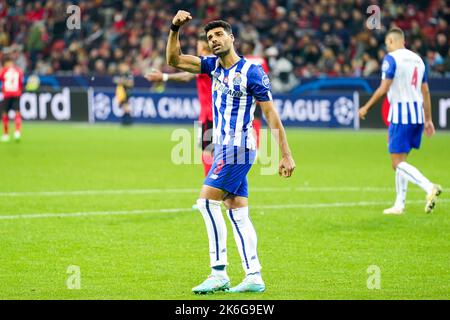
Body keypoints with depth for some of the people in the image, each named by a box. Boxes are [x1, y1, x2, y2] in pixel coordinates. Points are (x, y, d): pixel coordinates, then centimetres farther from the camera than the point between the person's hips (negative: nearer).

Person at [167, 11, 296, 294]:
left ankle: (219, 274, -15)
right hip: (224, 149, 8)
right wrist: (175, 29, -6)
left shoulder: (251, 72, -10)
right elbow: (175, 60, 10)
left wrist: (286, 155, -13)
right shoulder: (214, 66, 12)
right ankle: (254, 277, 5)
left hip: (238, 148, -8)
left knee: (207, 202, -15)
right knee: (238, 213, 5)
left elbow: (272, 116, -10)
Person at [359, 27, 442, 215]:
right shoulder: (417, 59, 15)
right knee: (400, 160, 15)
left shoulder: (391, 58, -6)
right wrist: (428, 119, 20)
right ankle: (399, 205, 14)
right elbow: (425, 91, 17)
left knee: (398, 162, -7)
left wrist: (366, 107, -3)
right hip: (418, 111, 8)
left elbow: (384, 88, -12)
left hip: (400, 110, -8)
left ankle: (429, 187, -26)